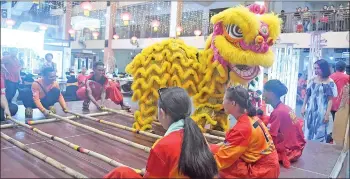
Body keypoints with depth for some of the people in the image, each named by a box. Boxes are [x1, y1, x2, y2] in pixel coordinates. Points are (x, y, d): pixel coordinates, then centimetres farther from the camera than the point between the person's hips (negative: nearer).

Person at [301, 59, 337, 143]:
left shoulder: (330, 82, -6)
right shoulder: (312, 80, 4)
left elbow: (330, 99, -7)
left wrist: (327, 114, -11)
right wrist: (303, 107, 5)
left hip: (322, 111, -4)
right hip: (310, 110, 4)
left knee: (320, 134, 3)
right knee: (308, 132, 11)